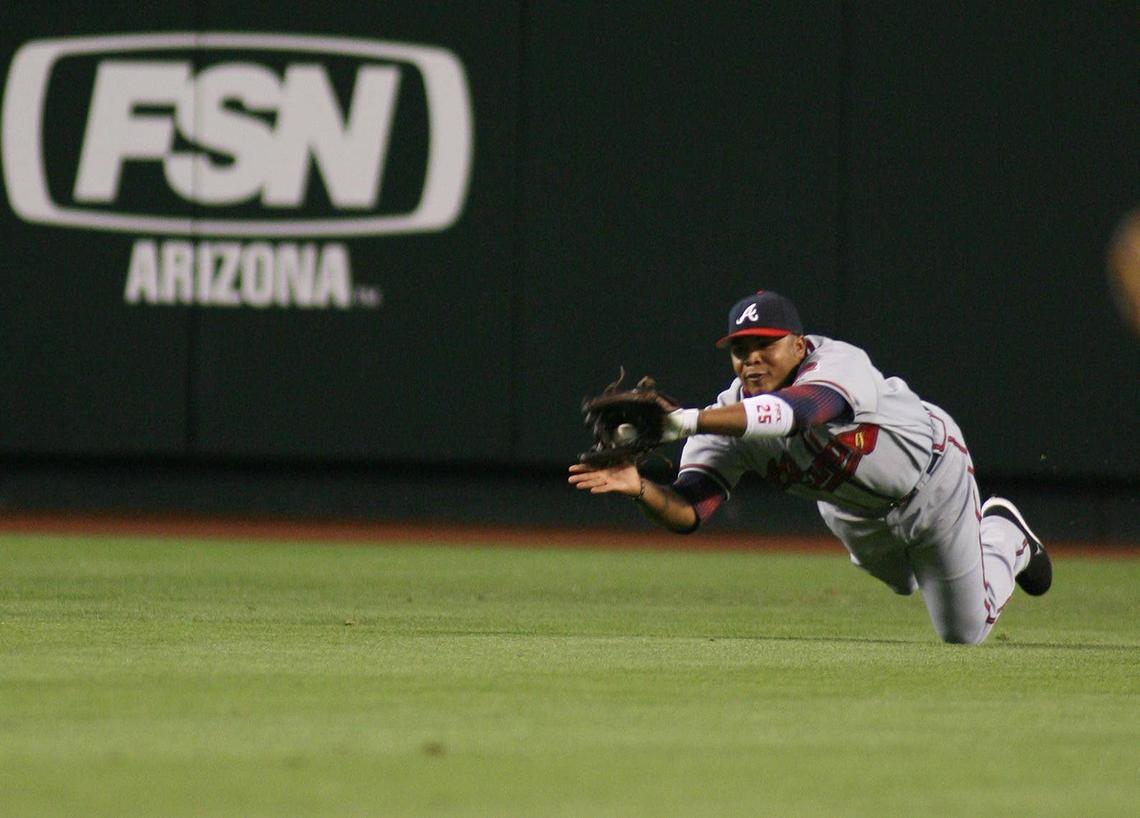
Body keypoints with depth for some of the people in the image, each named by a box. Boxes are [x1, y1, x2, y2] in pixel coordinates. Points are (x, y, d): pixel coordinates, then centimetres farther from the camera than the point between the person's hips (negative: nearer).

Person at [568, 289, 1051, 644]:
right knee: (901, 580, 33)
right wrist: (638, 488, -60)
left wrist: (685, 422, -76)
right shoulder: (729, 416, -28)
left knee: (966, 630, 9)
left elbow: (789, 413, -65)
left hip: (930, 477, -5)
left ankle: (1003, 534, 37)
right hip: (851, 510, 5)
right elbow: (687, 512, -37)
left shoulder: (839, 365, -43)